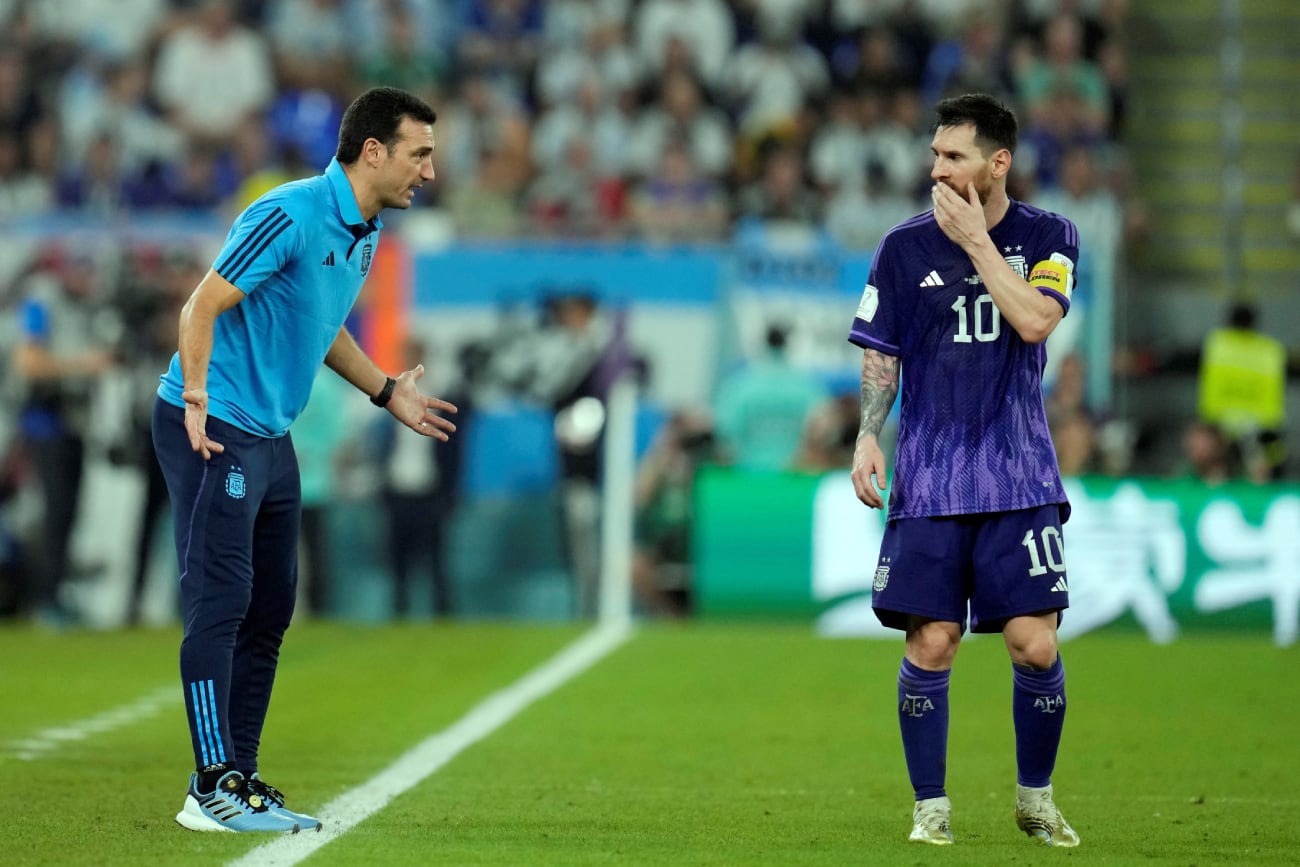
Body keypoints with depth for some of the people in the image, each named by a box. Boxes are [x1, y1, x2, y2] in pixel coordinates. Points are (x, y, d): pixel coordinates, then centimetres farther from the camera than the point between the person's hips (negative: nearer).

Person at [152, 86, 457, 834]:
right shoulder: (291, 215, -18)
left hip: (273, 438, 10)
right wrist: (196, 401, -25)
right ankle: (214, 788, -11)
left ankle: (240, 779, 16)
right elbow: (203, 307, -18)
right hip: (214, 431, -10)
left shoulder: (365, 236, 11)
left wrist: (388, 392, 22)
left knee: (270, 612, 10)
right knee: (221, 602, -11)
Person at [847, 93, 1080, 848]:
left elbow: (1034, 319, -15)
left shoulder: (1048, 238, 2)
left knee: (1036, 644, -5)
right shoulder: (906, 247, 4)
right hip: (929, 478, 0)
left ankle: (1036, 798, 14)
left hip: (1019, 475, 0)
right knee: (931, 644, -5)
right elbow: (881, 354, 8)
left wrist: (974, 239, -13)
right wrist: (868, 436, -4)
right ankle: (931, 806, 7)